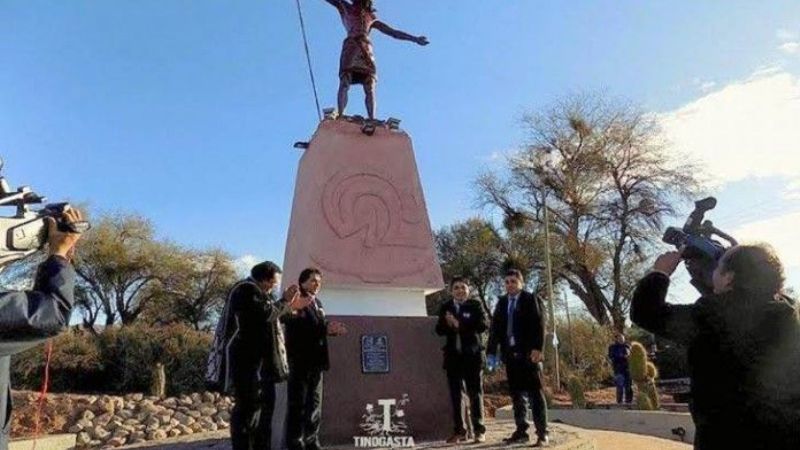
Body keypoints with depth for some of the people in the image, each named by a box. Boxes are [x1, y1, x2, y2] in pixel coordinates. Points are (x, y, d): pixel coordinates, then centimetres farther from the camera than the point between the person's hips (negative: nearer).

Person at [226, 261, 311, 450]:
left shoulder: (259, 292, 23)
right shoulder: (247, 289, -10)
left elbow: (272, 318, 26)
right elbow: (265, 314, -20)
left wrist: (290, 307, 15)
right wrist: (284, 301, -7)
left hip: (262, 360, 11)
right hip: (249, 359, -11)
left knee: (266, 403, 13)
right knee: (248, 407, -9)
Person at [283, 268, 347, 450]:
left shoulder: (318, 303, 19)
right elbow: (297, 327, -21)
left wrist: (331, 328, -1)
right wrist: (324, 328, -31)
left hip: (316, 361, 8)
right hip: (300, 360, -8)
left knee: (314, 404, 11)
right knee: (298, 405, -3)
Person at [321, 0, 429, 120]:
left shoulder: (371, 17, 30)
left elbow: (393, 32, 32)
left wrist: (415, 39, 32)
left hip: (366, 49, 2)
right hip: (350, 46, -2)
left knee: (370, 88, -13)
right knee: (344, 83, -15)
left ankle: (372, 119, -22)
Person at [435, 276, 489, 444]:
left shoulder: (475, 305, 2)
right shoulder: (445, 307, 11)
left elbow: (484, 324, -12)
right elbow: (439, 330, 6)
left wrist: (460, 325, -16)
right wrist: (448, 324, -16)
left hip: (472, 354, -3)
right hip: (453, 355, 3)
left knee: (475, 392, 3)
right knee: (455, 394, 6)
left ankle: (479, 431, 10)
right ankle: (459, 431, 14)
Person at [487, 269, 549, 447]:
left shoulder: (532, 299, 0)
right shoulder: (501, 302, 14)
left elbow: (539, 325, -9)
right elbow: (495, 327, 9)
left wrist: (537, 348, -20)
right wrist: (491, 351, 1)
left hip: (529, 353, -5)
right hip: (510, 354, 5)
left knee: (535, 393, -1)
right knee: (516, 394, 9)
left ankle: (542, 434, 3)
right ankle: (521, 431, 17)